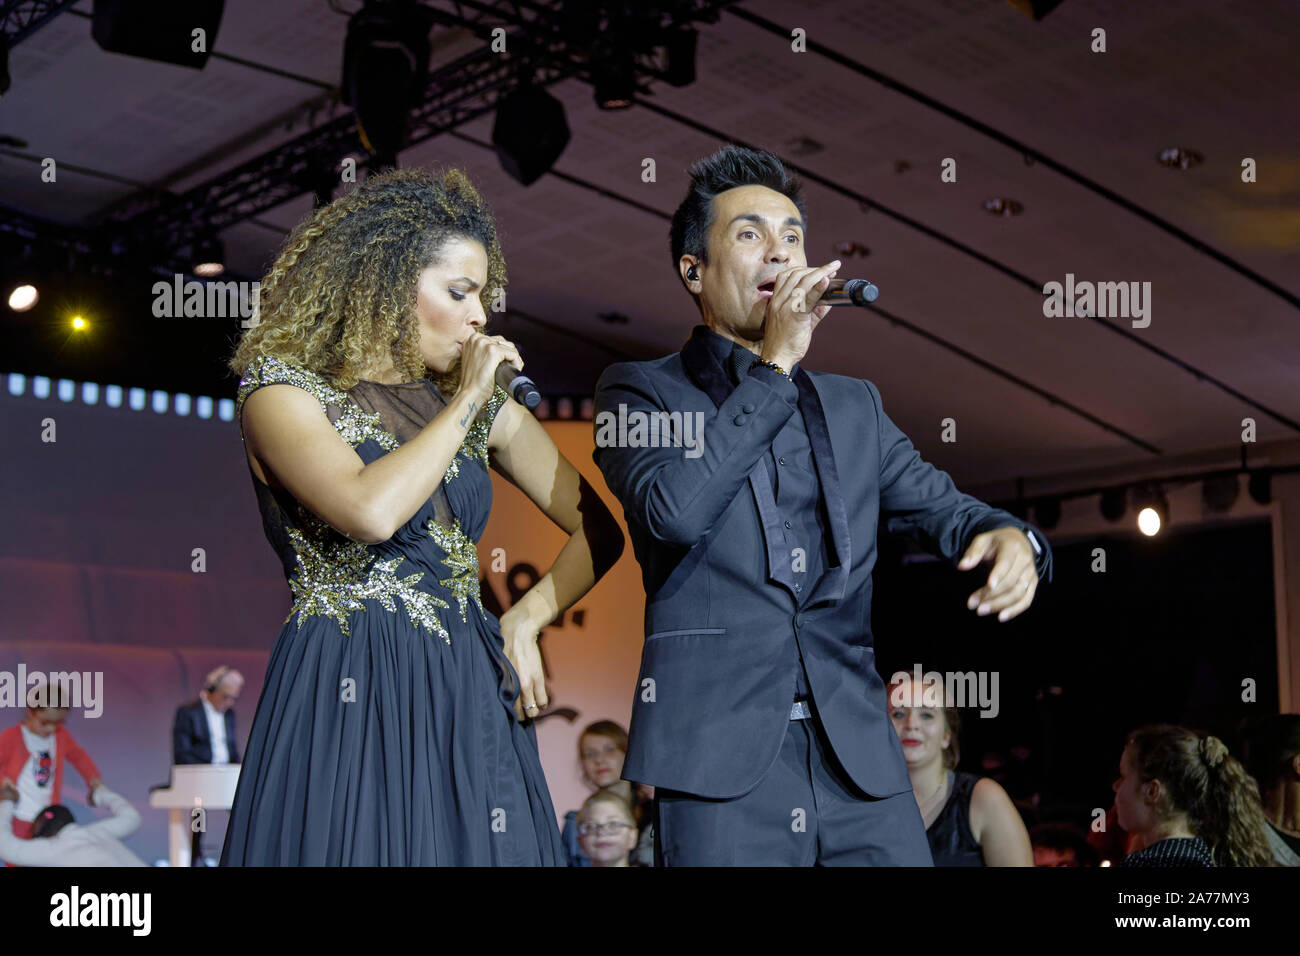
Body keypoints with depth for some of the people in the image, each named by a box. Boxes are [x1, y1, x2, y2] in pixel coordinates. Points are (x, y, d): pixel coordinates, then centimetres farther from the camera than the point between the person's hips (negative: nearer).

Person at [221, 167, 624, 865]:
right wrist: (465, 403, -10)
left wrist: (524, 620, -2)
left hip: (470, 701, 5)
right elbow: (372, 511, -22)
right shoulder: (282, 388, -3)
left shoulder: (482, 403, 12)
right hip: (347, 701, -5)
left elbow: (598, 530, 14)